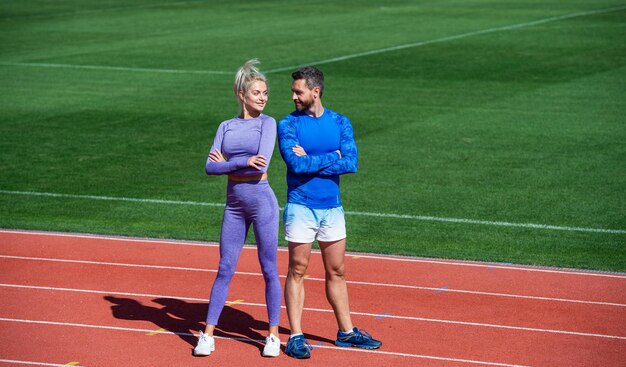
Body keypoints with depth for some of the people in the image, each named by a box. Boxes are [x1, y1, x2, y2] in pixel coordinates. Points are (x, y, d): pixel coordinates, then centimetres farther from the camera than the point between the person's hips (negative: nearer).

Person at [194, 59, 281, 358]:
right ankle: (208, 334, 11)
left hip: (261, 201, -3)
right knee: (225, 269, 6)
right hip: (234, 204, 4)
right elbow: (210, 167, -2)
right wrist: (243, 162, -14)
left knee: (269, 270, 2)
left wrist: (227, 163, -7)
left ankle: (273, 335, 11)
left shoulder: (267, 123, -3)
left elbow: (262, 164, -17)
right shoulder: (226, 126, 8)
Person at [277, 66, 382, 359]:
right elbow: (296, 163, -19)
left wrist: (311, 161, -14)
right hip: (300, 208, -3)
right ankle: (296, 337, 7)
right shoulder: (288, 124, -5)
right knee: (297, 271, 1)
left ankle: (346, 332, 21)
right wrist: (332, 158, -12)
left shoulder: (340, 123, 3)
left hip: (332, 208, 3)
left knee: (336, 272, 12)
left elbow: (352, 163, -10)